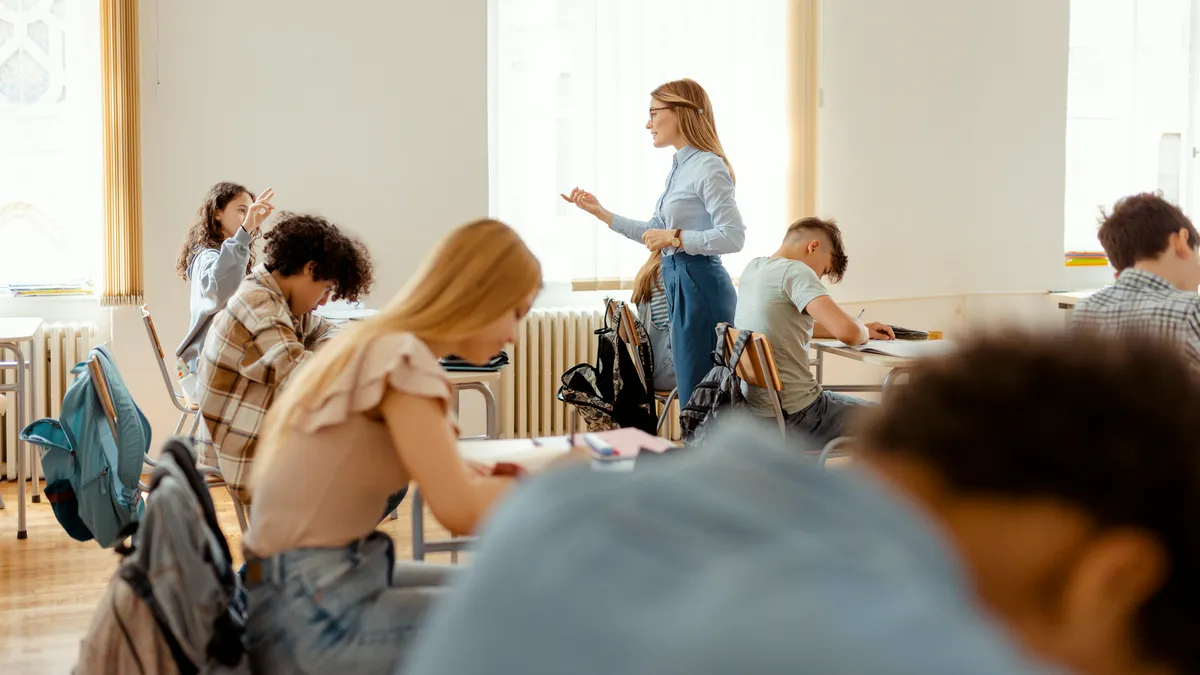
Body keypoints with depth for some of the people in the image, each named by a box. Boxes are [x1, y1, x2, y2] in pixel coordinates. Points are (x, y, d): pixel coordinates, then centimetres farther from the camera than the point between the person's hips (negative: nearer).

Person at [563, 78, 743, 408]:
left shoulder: (709, 167, -12)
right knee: (691, 394, 11)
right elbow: (654, 232, 22)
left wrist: (675, 237, -17)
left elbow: (733, 237, -19)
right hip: (679, 283, 9)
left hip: (700, 286, -9)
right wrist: (600, 212, 19)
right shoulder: (680, 167, 16)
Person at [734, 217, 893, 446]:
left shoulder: (753, 268, 9)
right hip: (794, 416, -9)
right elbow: (848, 331, -30)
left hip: (757, 411, 9)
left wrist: (861, 329, 19)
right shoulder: (794, 271, -17)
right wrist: (864, 332, -6)